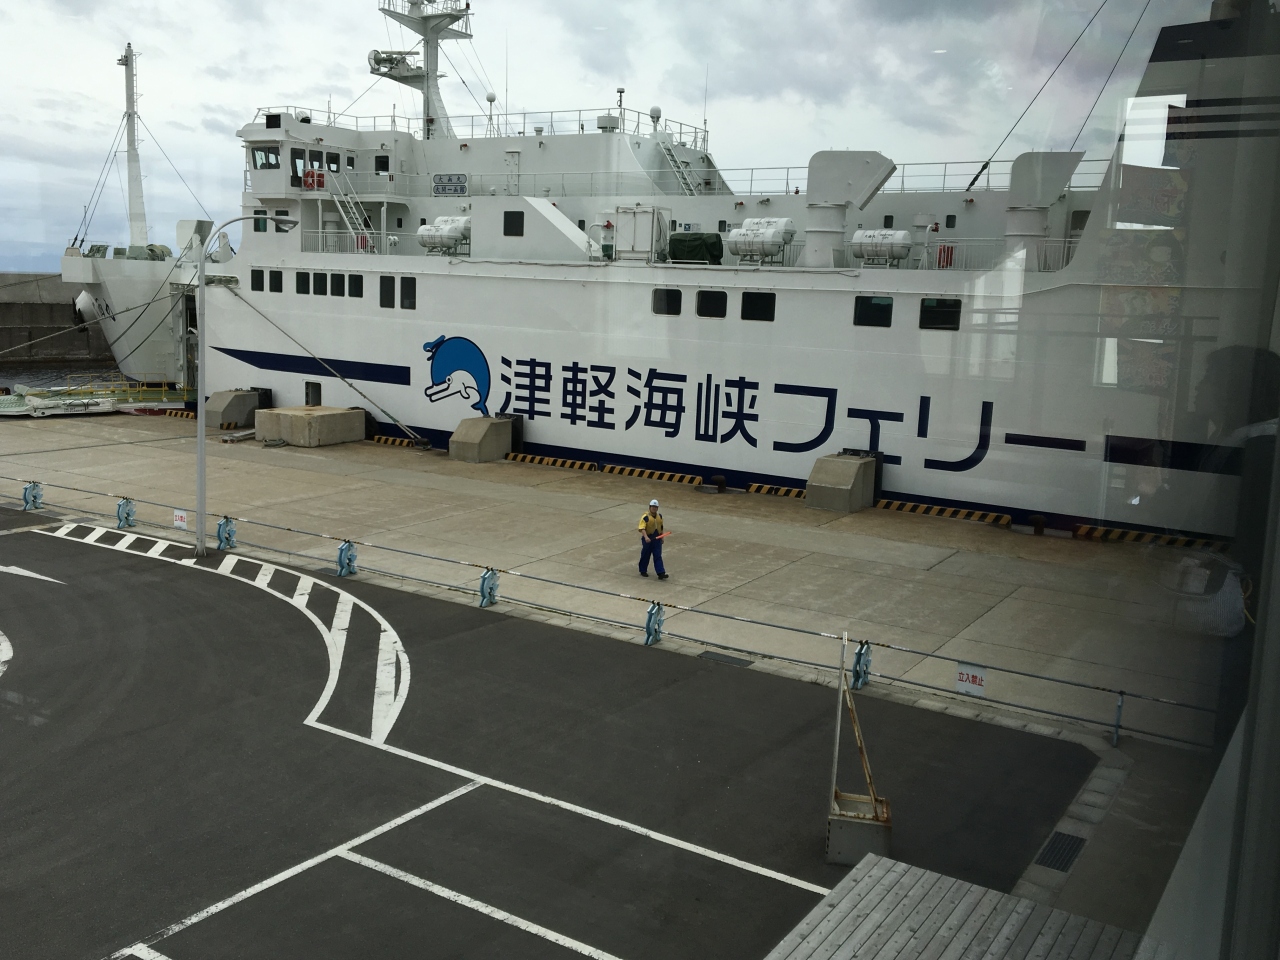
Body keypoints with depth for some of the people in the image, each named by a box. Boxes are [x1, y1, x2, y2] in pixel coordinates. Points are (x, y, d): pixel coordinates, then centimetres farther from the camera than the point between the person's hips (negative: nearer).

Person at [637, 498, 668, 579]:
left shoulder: (659, 516, 6)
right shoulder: (645, 516, -15)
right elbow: (642, 528, -23)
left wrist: (662, 537, 20)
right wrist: (646, 537, -36)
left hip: (657, 539, 4)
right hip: (647, 539, -4)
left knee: (658, 556, 0)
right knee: (645, 555, 10)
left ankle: (661, 573, -5)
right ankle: (643, 571, 28)